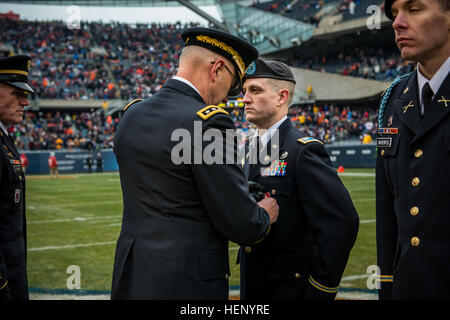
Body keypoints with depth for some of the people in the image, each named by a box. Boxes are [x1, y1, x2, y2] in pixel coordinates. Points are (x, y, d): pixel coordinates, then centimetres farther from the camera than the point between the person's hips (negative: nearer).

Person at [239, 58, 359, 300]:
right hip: (251, 288, 7)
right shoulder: (250, 147, 8)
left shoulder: (304, 151, -17)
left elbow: (341, 223, -24)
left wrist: (320, 291, -21)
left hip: (291, 288, -7)